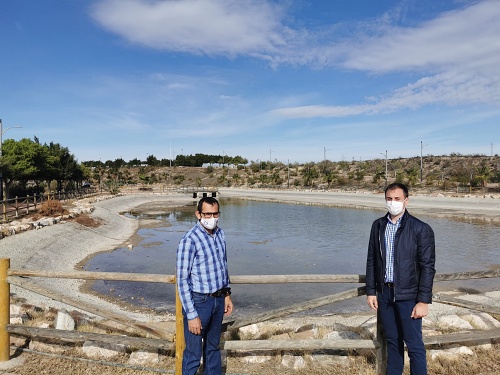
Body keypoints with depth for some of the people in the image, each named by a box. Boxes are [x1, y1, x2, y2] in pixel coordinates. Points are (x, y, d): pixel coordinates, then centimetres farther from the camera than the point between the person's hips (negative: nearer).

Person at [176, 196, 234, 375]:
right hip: (199, 302, -6)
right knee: (194, 353, 8)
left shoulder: (220, 234, 1)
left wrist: (227, 294, 14)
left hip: (218, 299, 7)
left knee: (213, 347, 24)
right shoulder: (189, 240, -21)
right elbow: (182, 280, -19)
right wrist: (191, 315, -19)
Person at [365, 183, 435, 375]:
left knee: (414, 344, 6)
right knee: (392, 341, 18)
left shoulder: (421, 229, -10)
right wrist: (371, 291, 6)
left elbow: (427, 267, -10)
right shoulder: (378, 225, 3)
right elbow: (371, 260, 7)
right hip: (384, 293, 4)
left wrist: (424, 301, -12)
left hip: (408, 295, -4)